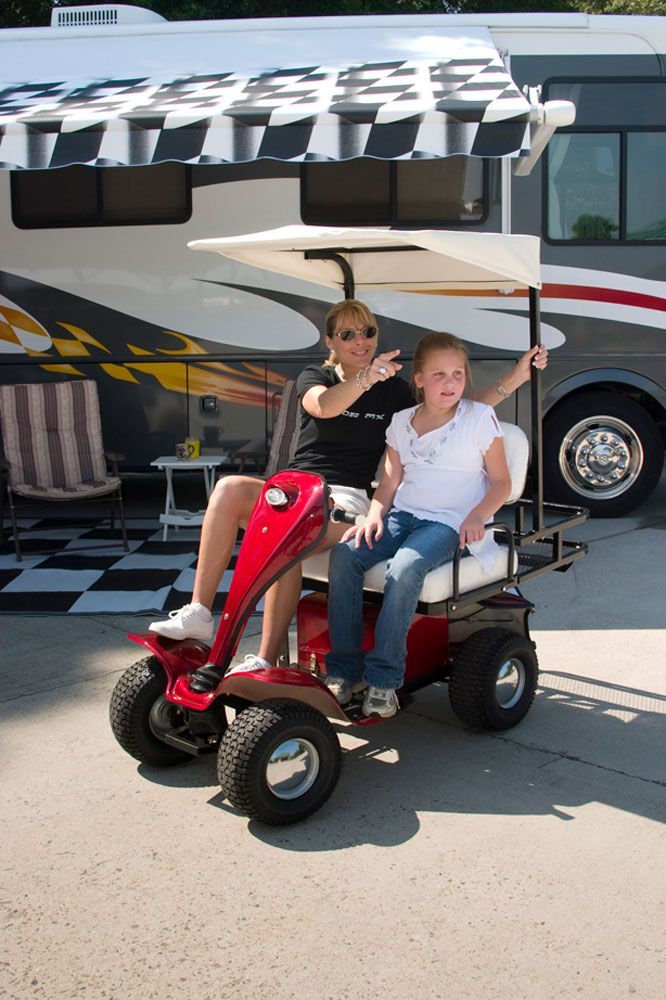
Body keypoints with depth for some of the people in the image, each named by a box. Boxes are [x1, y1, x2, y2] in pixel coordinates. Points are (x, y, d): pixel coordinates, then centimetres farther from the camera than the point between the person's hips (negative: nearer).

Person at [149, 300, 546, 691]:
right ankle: (199, 614, -29)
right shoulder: (314, 377, 12)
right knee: (230, 489, -30)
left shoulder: (393, 389, 13)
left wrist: (516, 377, 4)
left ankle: (266, 662, -37)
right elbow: (323, 406, -13)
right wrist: (366, 378, -34)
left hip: (347, 498, -2)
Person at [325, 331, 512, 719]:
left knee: (405, 567, -35)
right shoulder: (402, 422, 14)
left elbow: (501, 482, 3)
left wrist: (476, 516, -15)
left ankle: (384, 677, -26)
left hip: (449, 523, -4)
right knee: (345, 555, -23)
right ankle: (343, 669, -16)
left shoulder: (480, 418, 2)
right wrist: (374, 515, -7)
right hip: (402, 515, 4)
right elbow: (390, 482, 13)